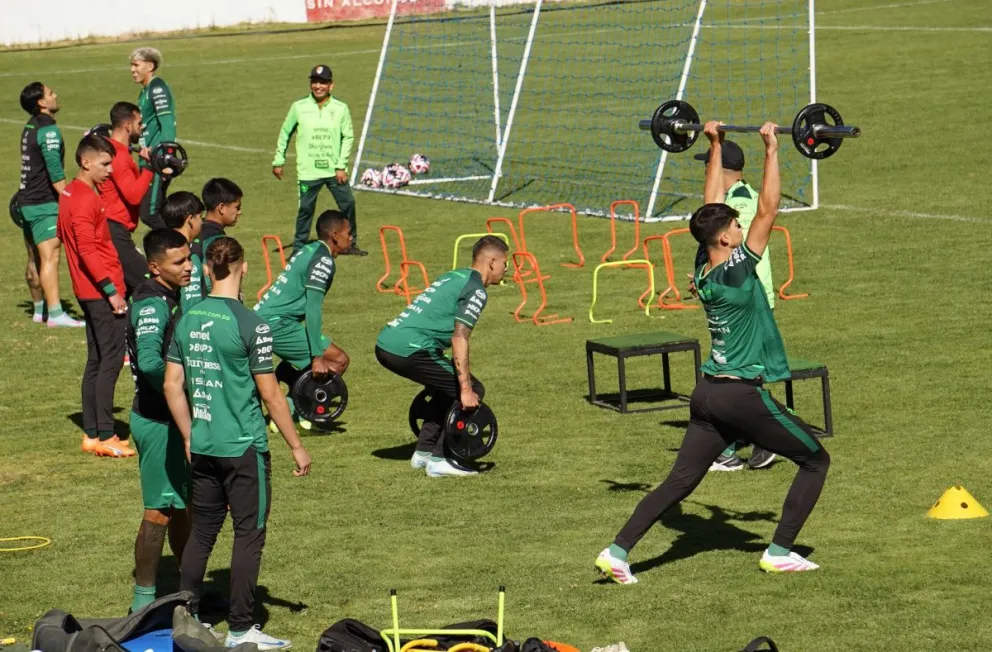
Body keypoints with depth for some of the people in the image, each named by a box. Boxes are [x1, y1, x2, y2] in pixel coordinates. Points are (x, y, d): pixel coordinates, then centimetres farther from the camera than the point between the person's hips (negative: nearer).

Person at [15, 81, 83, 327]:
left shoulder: (30, 127, 14)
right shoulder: (48, 129, -15)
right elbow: (54, 170, -23)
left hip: (27, 200, 10)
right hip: (43, 204, -10)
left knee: (35, 259, 14)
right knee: (50, 257, -13)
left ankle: (39, 310, 22)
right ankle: (55, 314, -19)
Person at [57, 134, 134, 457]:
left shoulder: (70, 194, 14)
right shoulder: (85, 200, -17)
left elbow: (64, 236, 22)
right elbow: (87, 249, -22)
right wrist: (111, 290, -21)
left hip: (90, 292, 10)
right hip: (101, 293, -10)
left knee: (97, 360, 14)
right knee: (111, 360, -8)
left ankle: (92, 433, 17)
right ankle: (104, 436, -9)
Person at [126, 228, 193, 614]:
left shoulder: (169, 297, 9)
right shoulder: (151, 304, -22)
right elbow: (149, 361, -38)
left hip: (174, 419, 10)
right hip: (158, 422, -10)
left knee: (183, 507, 19)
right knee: (160, 512, -1)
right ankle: (144, 600, 10)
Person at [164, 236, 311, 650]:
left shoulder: (187, 320, 3)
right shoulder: (250, 325, -14)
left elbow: (172, 386, 7)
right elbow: (270, 393, -11)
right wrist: (296, 447, -3)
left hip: (202, 446, 6)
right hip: (243, 446, -6)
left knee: (202, 532, 16)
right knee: (249, 534, 3)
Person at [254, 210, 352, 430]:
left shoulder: (306, 251, 17)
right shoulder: (323, 261, -11)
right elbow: (313, 307, -20)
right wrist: (317, 356, -22)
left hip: (261, 315, 10)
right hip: (276, 324, -10)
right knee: (338, 360, -7)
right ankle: (292, 411, -7)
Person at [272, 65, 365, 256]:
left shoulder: (341, 109, -1)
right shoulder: (299, 107, -1)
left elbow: (348, 137, 1)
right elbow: (285, 133, 9)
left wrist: (341, 166, -5)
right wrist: (278, 161, 10)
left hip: (334, 170, 1)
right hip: (308, 171, -1)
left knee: (348, 203, 2)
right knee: (305, 209, 2)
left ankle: (349, 244, 18)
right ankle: (299, 249, 14)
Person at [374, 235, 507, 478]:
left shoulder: (454, 277, 25)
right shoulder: (476, 290, -4)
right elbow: (459, 339, -14)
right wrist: (467, 390, -14)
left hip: (386, 343, 10)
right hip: (408, 349, -10)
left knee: (450, 388, 26)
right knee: (472, 393, -2)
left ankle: (423, 452, 25)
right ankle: (440, 460, -3)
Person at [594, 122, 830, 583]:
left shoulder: (703, 271, 4)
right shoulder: (736, 270, -15)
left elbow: (713, 206, 14)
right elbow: (767, 211, -18)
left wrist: (715, 147, 19)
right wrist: (771, 152, -15)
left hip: (708, 393, 7)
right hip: (744, 394, -7)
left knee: (680, 482, 7)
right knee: (815, 461, 8)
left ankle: (618, 550, -5)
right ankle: (779, 553, 4)